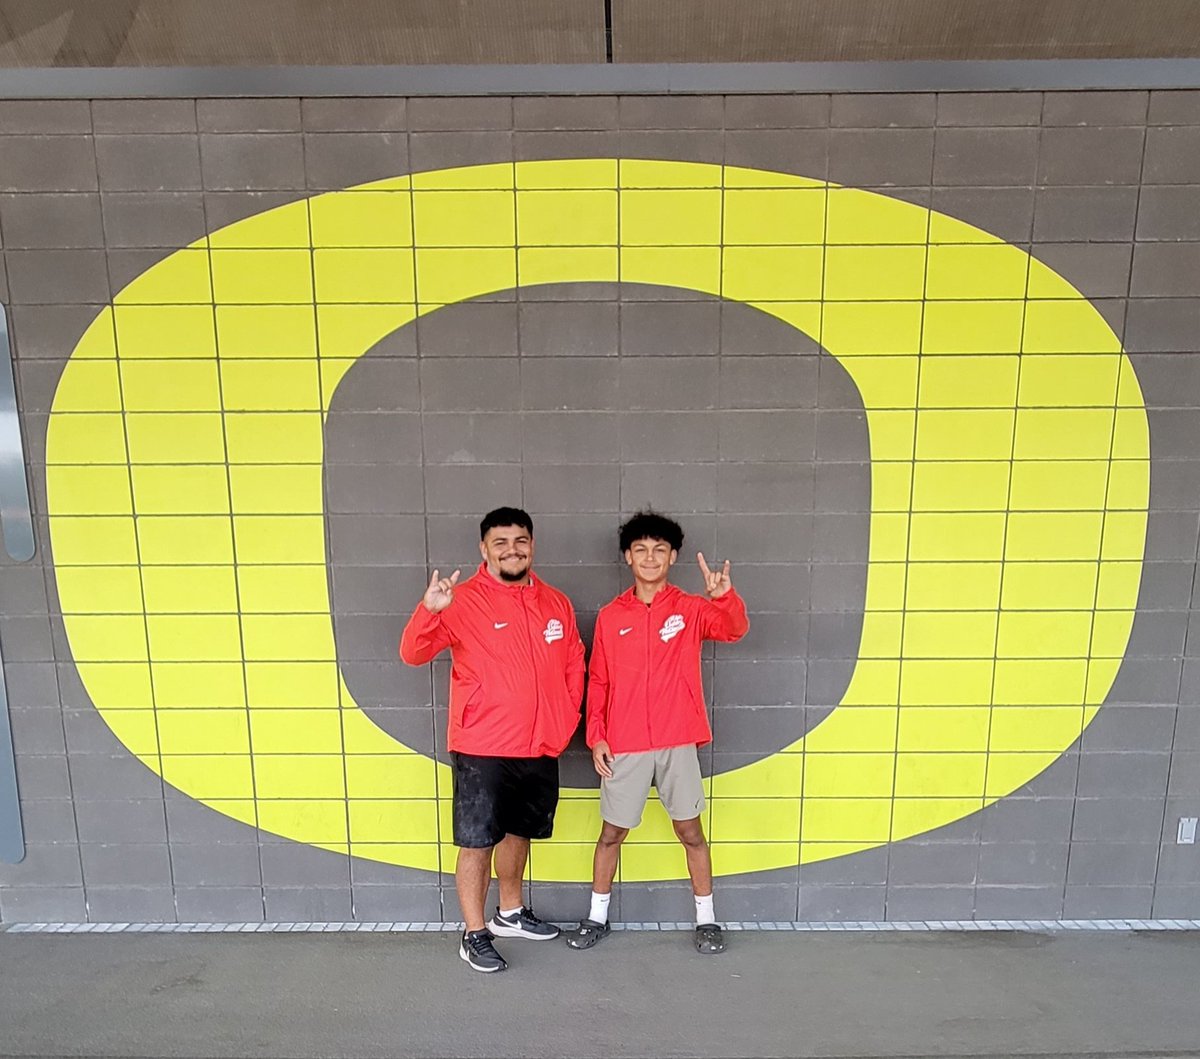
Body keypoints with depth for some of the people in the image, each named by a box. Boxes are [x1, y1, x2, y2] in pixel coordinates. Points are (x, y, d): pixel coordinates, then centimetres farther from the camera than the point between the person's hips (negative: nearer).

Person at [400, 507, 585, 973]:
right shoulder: (463, 600, -11)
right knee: (477, 841, 5)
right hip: (482, 749, -5)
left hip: (541, 749, 5)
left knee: (518, 831, 22)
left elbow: (573, 665, 13)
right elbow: (413, 654, -19)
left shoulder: (556, 603, 4)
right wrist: (429, 610, -37)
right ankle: (474, 934, 24)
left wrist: (565, 720, 6)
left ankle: (511, 912, 42)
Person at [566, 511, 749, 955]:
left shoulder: (691, 609, -2)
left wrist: (725, 596, -43)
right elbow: (598, 682, 6)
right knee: (612, 832, 12)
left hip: (677, 742, -1)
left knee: (690, 830, 11)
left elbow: (734, 629, -22)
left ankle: (706, 919, 29)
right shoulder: (610, 617, 3)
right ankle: (598, 916, 32)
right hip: (623, 746, 1)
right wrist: (596, 737, 0)